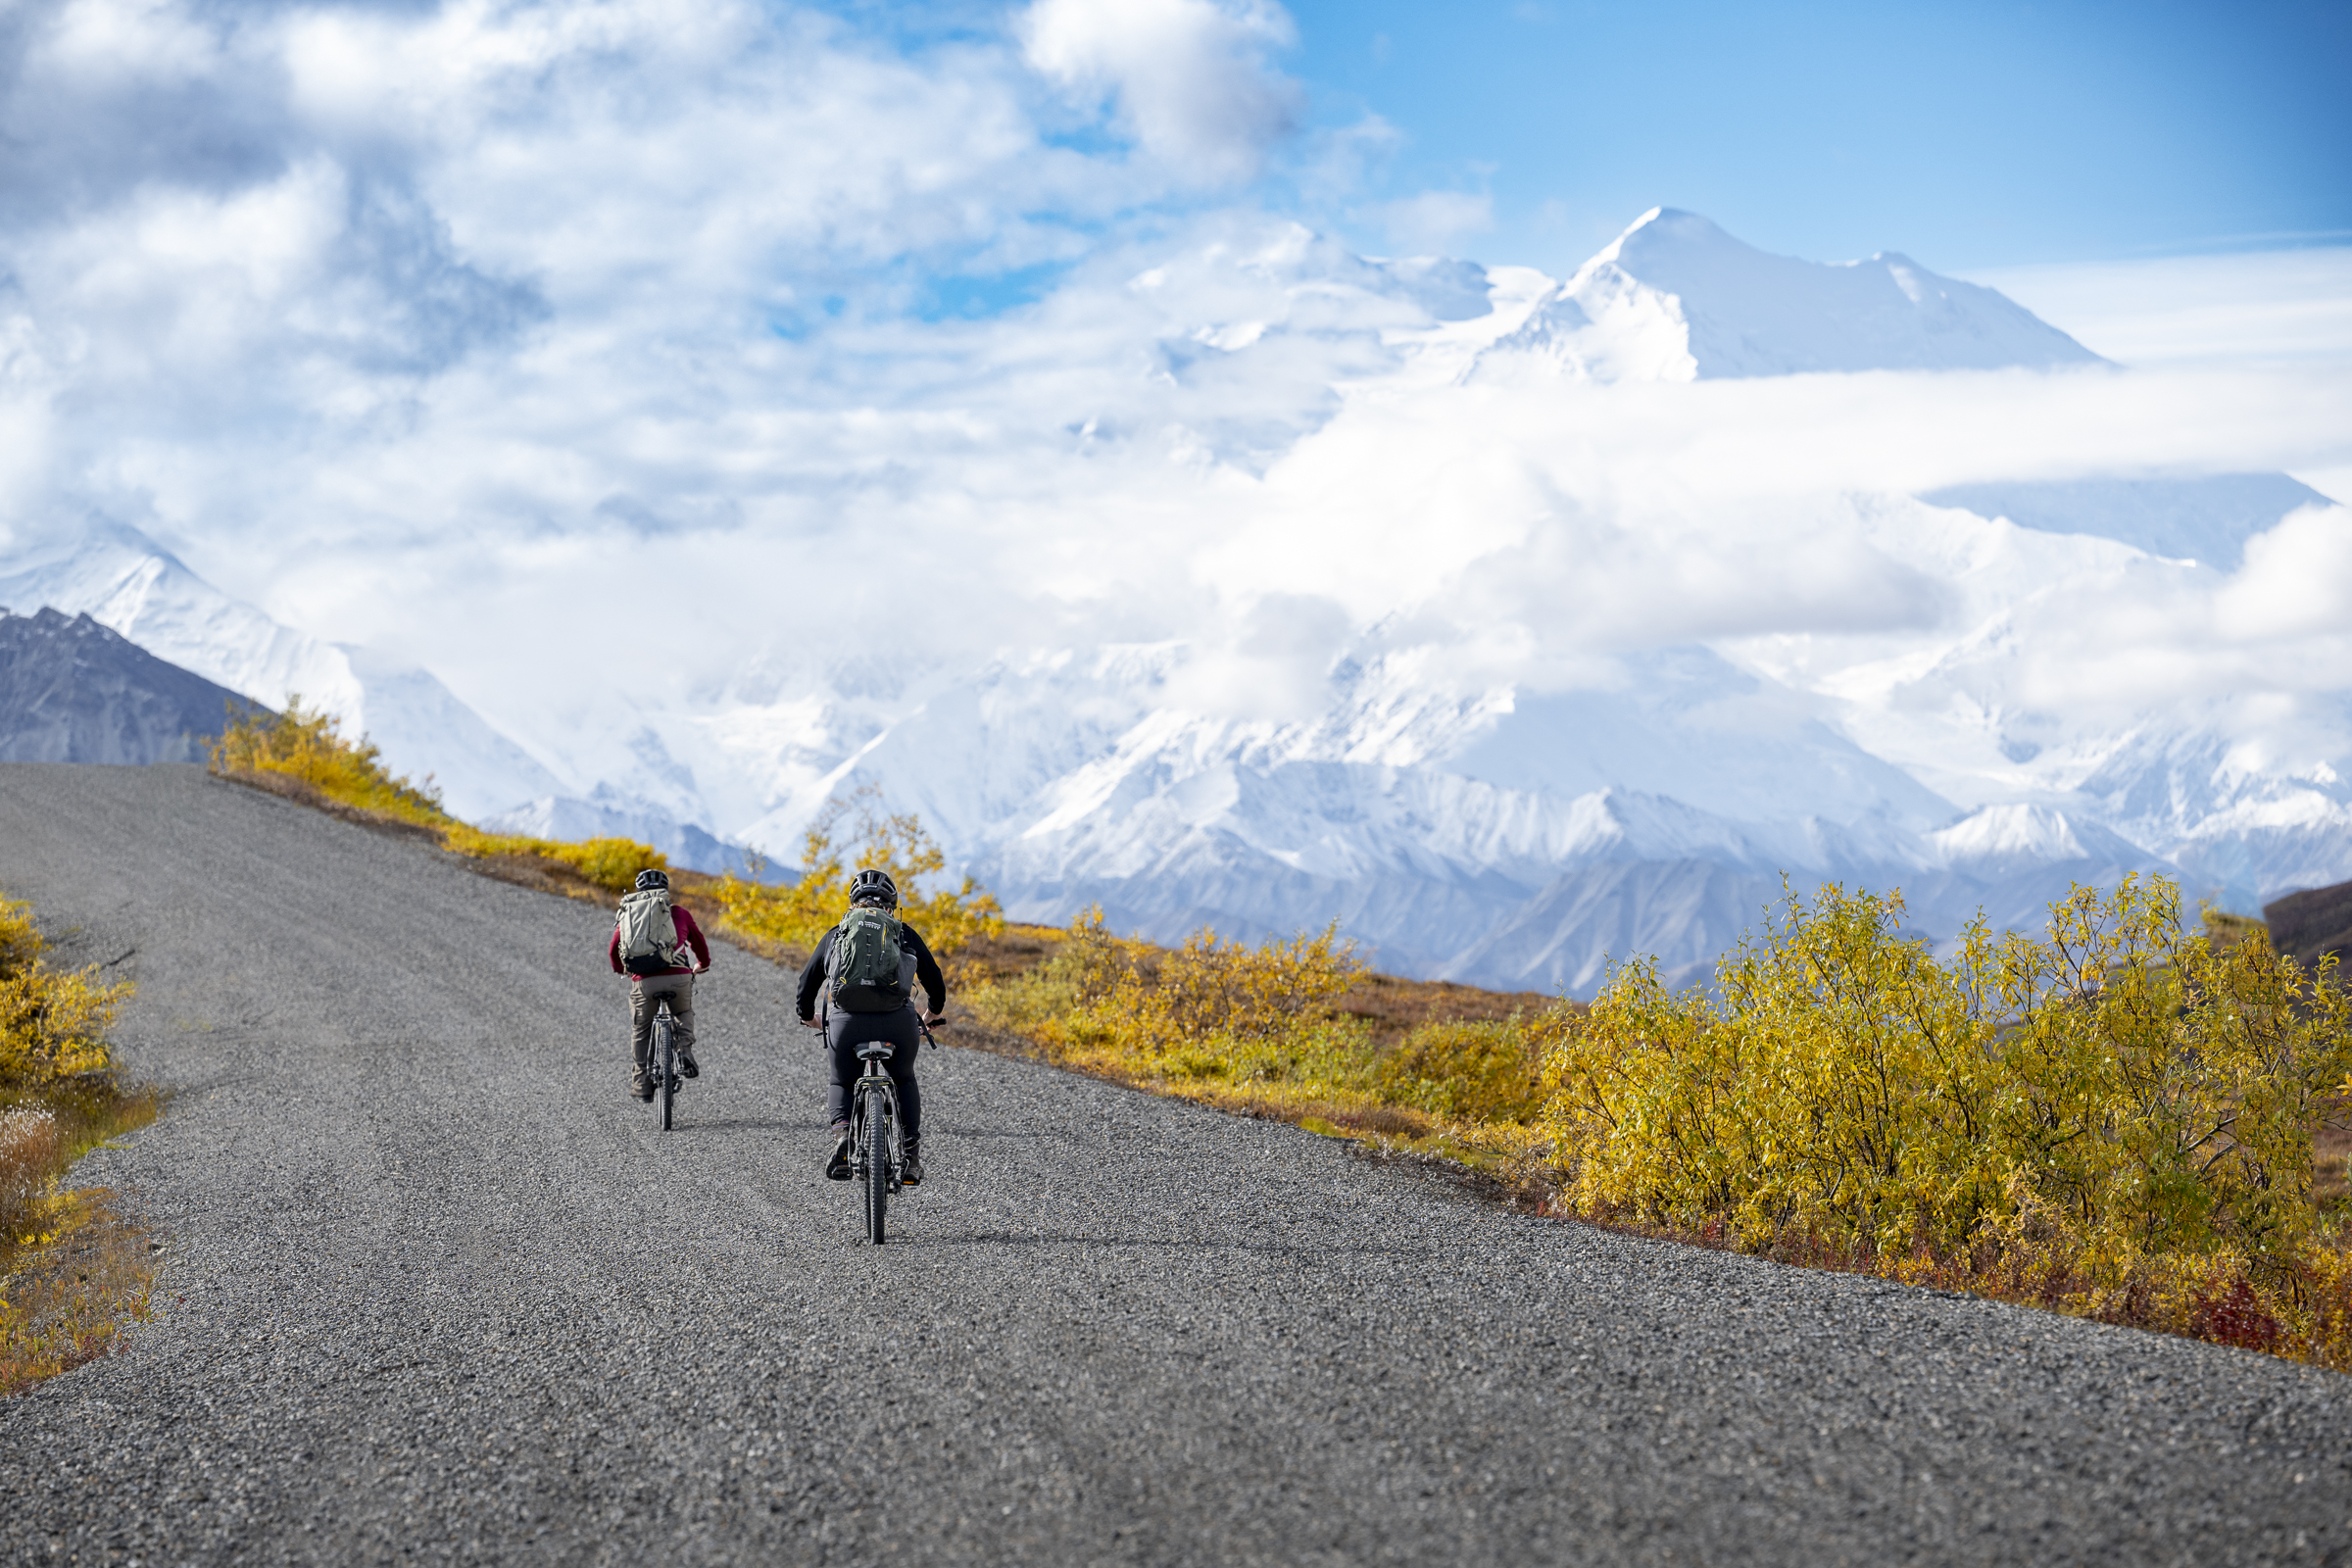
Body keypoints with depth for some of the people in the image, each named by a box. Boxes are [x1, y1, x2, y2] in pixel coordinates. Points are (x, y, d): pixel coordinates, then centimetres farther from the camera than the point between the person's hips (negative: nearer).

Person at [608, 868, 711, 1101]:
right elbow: (699, 944, 27)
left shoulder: (629, 914, 16)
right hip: (679, 977, 0)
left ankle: (643, 1083, 23)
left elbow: (614, 950, 24)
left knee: (641, 1031, 20)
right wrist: (702, 965, 47)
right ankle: (684, 1051, 4)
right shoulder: (680, 913, 15)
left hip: (644, 981, 0)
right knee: (684, 1014, 30)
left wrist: (620, 968, 46)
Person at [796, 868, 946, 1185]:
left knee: (842, 1083, 27)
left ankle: (842, 1132, -4)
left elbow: (807, 983, 29)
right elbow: (934, 978, 27)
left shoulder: (835, 935, 23)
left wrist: (808, 1017, 49)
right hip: (898, 1022, 0)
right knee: (904, 1081, 29)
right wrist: (934, 1012, 48)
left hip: (845, 1022, 0)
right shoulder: (905, 935, 21)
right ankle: (912, 1156, 17)